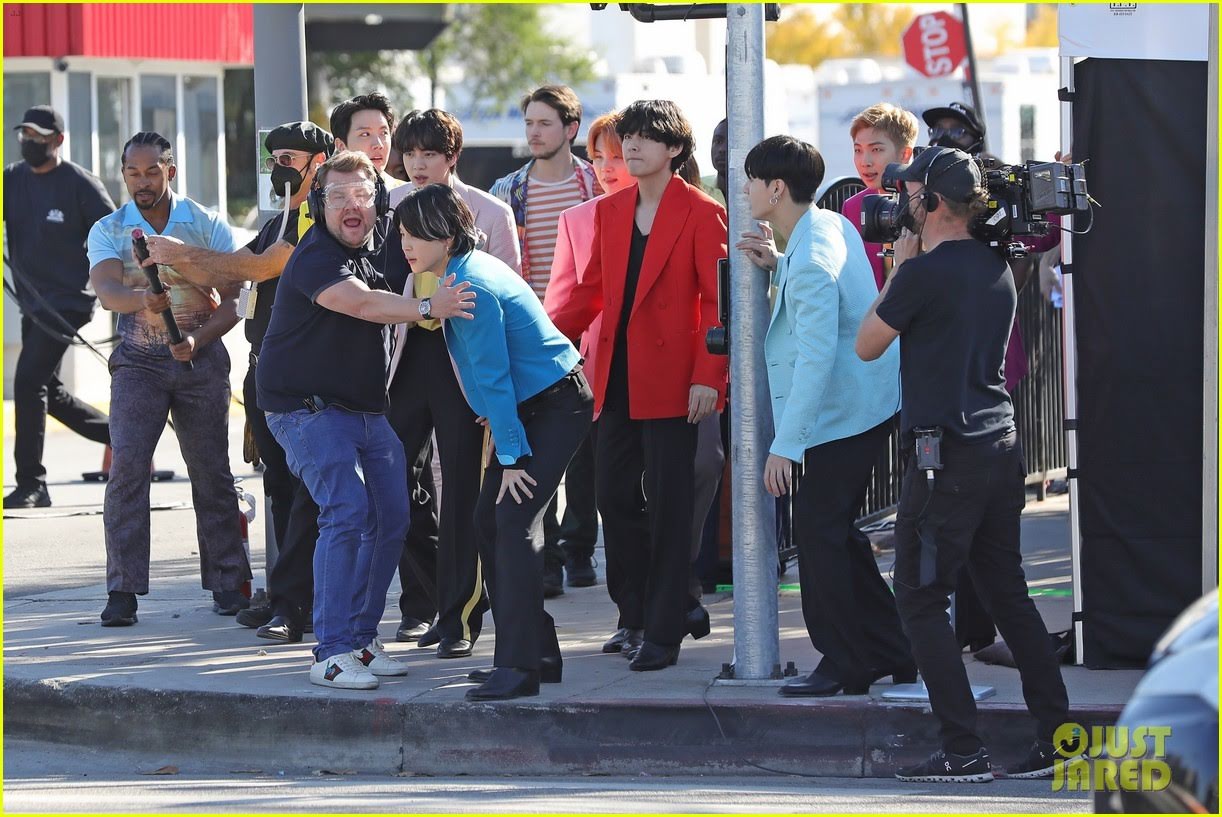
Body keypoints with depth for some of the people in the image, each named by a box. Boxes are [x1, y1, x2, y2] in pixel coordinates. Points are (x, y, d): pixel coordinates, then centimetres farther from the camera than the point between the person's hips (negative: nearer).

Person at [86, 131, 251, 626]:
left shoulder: (207, 226, 1)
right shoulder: (109, 231, 1)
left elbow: (232, 299, -3)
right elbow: (106, 292, -17)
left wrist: (197, 339, -20)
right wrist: (144, 299, -38)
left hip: (202, 360, 0)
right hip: (138, 362, 0)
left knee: (211, 470, 1)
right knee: (127, 466, -13)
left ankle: (228, 583, 11)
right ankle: (123, 591, -12)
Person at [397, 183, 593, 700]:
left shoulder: (473, 288, -22)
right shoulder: (465, 273, 8)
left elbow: (494, 377, -21)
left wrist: (512, 455, -19)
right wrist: (500, 427, 17)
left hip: (555, 407, -10)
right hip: (530, 407, 10)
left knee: (514, 522, -17)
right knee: (489, 521, 7)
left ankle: (520, 666, -21)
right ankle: (535, 651, 12)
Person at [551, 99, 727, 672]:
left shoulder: (701, 214, -5)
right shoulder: (609, 212, 13)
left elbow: (718, 301, -7)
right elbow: (591, 292, 16)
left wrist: (707, 378, -15)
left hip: (670, 382, -6)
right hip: (616, 381, 6)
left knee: (668, 506, -3)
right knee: (615, 498, 8)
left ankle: (664, 633, 1)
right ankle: (636, 616, 22)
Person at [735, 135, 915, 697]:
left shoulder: (810, 262, -24)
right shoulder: (833, 225, 7)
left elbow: (816, 357, -28)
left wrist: (786, 444, -28)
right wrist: (777, 268, 9)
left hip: (840, 413, -10)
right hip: (868, 403, 10)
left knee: (819, 532, -3)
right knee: (835, 531, 17)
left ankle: (844, 666, 4)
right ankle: (892, 651, 21)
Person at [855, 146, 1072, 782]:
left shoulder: (924, 272, -14)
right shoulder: (995, 267, 11)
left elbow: (867, 344, -1)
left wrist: (898, 267, 7)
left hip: (947, 456, -8)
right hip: (1001, 445, 8)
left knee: (920, 599, -1)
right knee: (1008, 593, 13)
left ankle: (963, 751, -5)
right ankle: (1057, 737, 10)